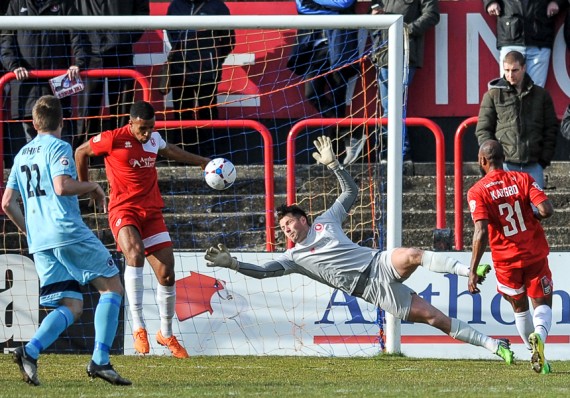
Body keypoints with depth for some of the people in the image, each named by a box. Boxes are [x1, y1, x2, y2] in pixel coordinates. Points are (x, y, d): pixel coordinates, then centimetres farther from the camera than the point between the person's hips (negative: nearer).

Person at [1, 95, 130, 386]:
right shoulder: (58, 147, -3)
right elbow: (62, 186, -19)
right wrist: (92, 187, -2)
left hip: (40, 243, 7)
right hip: (68, 232, -7)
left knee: (71, 307, 6)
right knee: (112, 287, 5)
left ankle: (30, 351, -19)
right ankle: (100, 361, -8)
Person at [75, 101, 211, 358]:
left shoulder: (154, 139, 7)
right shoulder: (112, 139, -10)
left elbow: (168, 151, 32)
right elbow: (81, 152, 6)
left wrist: (201, 161, 37)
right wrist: (84, 186, 16)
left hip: (152, 211, 6)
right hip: (123, 210, -6)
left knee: (167, 275, 1)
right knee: (134, 253, -34)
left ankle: (166, 334, 23)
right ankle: (138, 329, -33)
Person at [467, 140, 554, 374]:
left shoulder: (477, 192, -7)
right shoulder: (523, 180, -1)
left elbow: (481, 233, -18)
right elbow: (546, 210, -14)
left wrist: (473, 271, -16)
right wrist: (533, 216, 10)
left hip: (506, 261, 0)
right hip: (535, 254, 0)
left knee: (519, 308, 20)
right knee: (542, 304, 6)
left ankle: (535, 355, 19)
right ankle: (539, 335, -25)